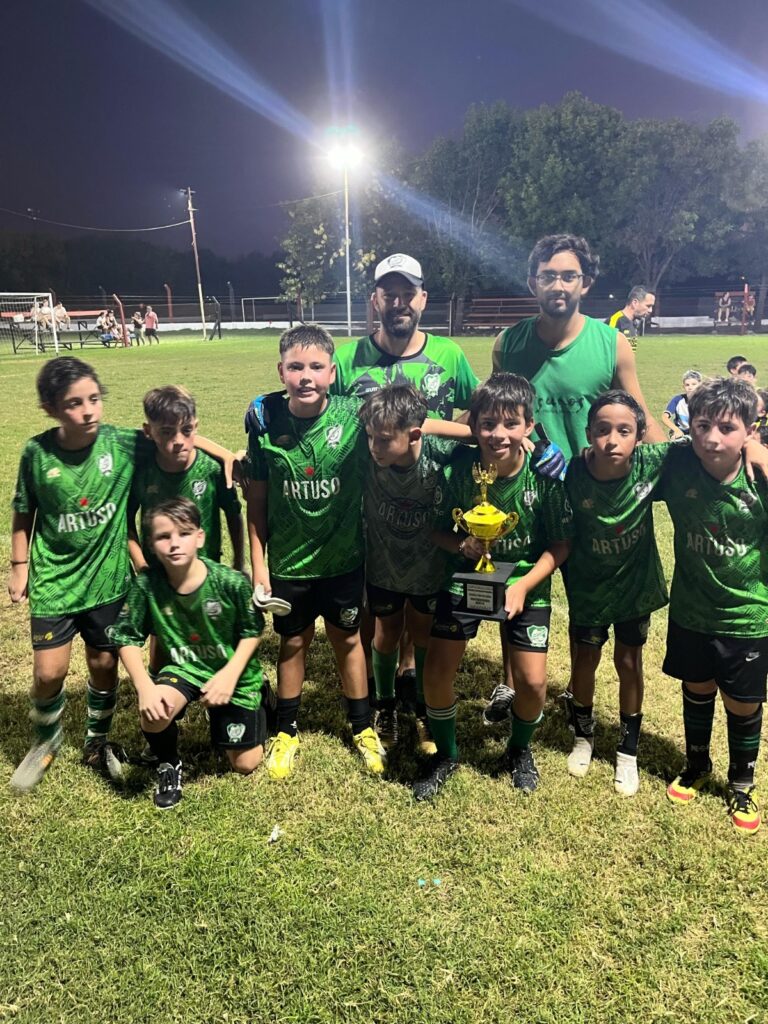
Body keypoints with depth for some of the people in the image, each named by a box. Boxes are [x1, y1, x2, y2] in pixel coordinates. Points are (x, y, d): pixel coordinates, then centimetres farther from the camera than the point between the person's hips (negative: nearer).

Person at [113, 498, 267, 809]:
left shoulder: (232, 582, -25)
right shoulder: (146, 584, -20)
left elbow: (252, 630, -11)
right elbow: (127, 637, -10)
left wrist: (230, 674, -22)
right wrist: (144, 686, -24)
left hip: (234, 671, -1)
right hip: (185, 667, 1)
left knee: (245, 765, 7)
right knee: (153, 713, -33)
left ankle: (256, 704, 38)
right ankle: (168, 765, 4)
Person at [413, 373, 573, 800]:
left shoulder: (545, 473, -22)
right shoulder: (459, 467, -20)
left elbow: (561, 543, -11)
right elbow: (438, 528, -6)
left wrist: (523, 585, -22)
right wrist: (460, 545, -26)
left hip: (526, 581, 0)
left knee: (532, 682, -4)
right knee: (436, 672, -4)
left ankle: (520, 749, 31)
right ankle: (446, 753, 26)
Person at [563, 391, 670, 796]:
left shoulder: (650, 463, -24)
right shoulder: (572, 474, -28)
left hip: (636, 582, 1)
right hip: (588, 586, -1)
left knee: (629, 663, 14)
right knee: (585, 661, 14)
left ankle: (628, 751, 36)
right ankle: (583, 736, 43)